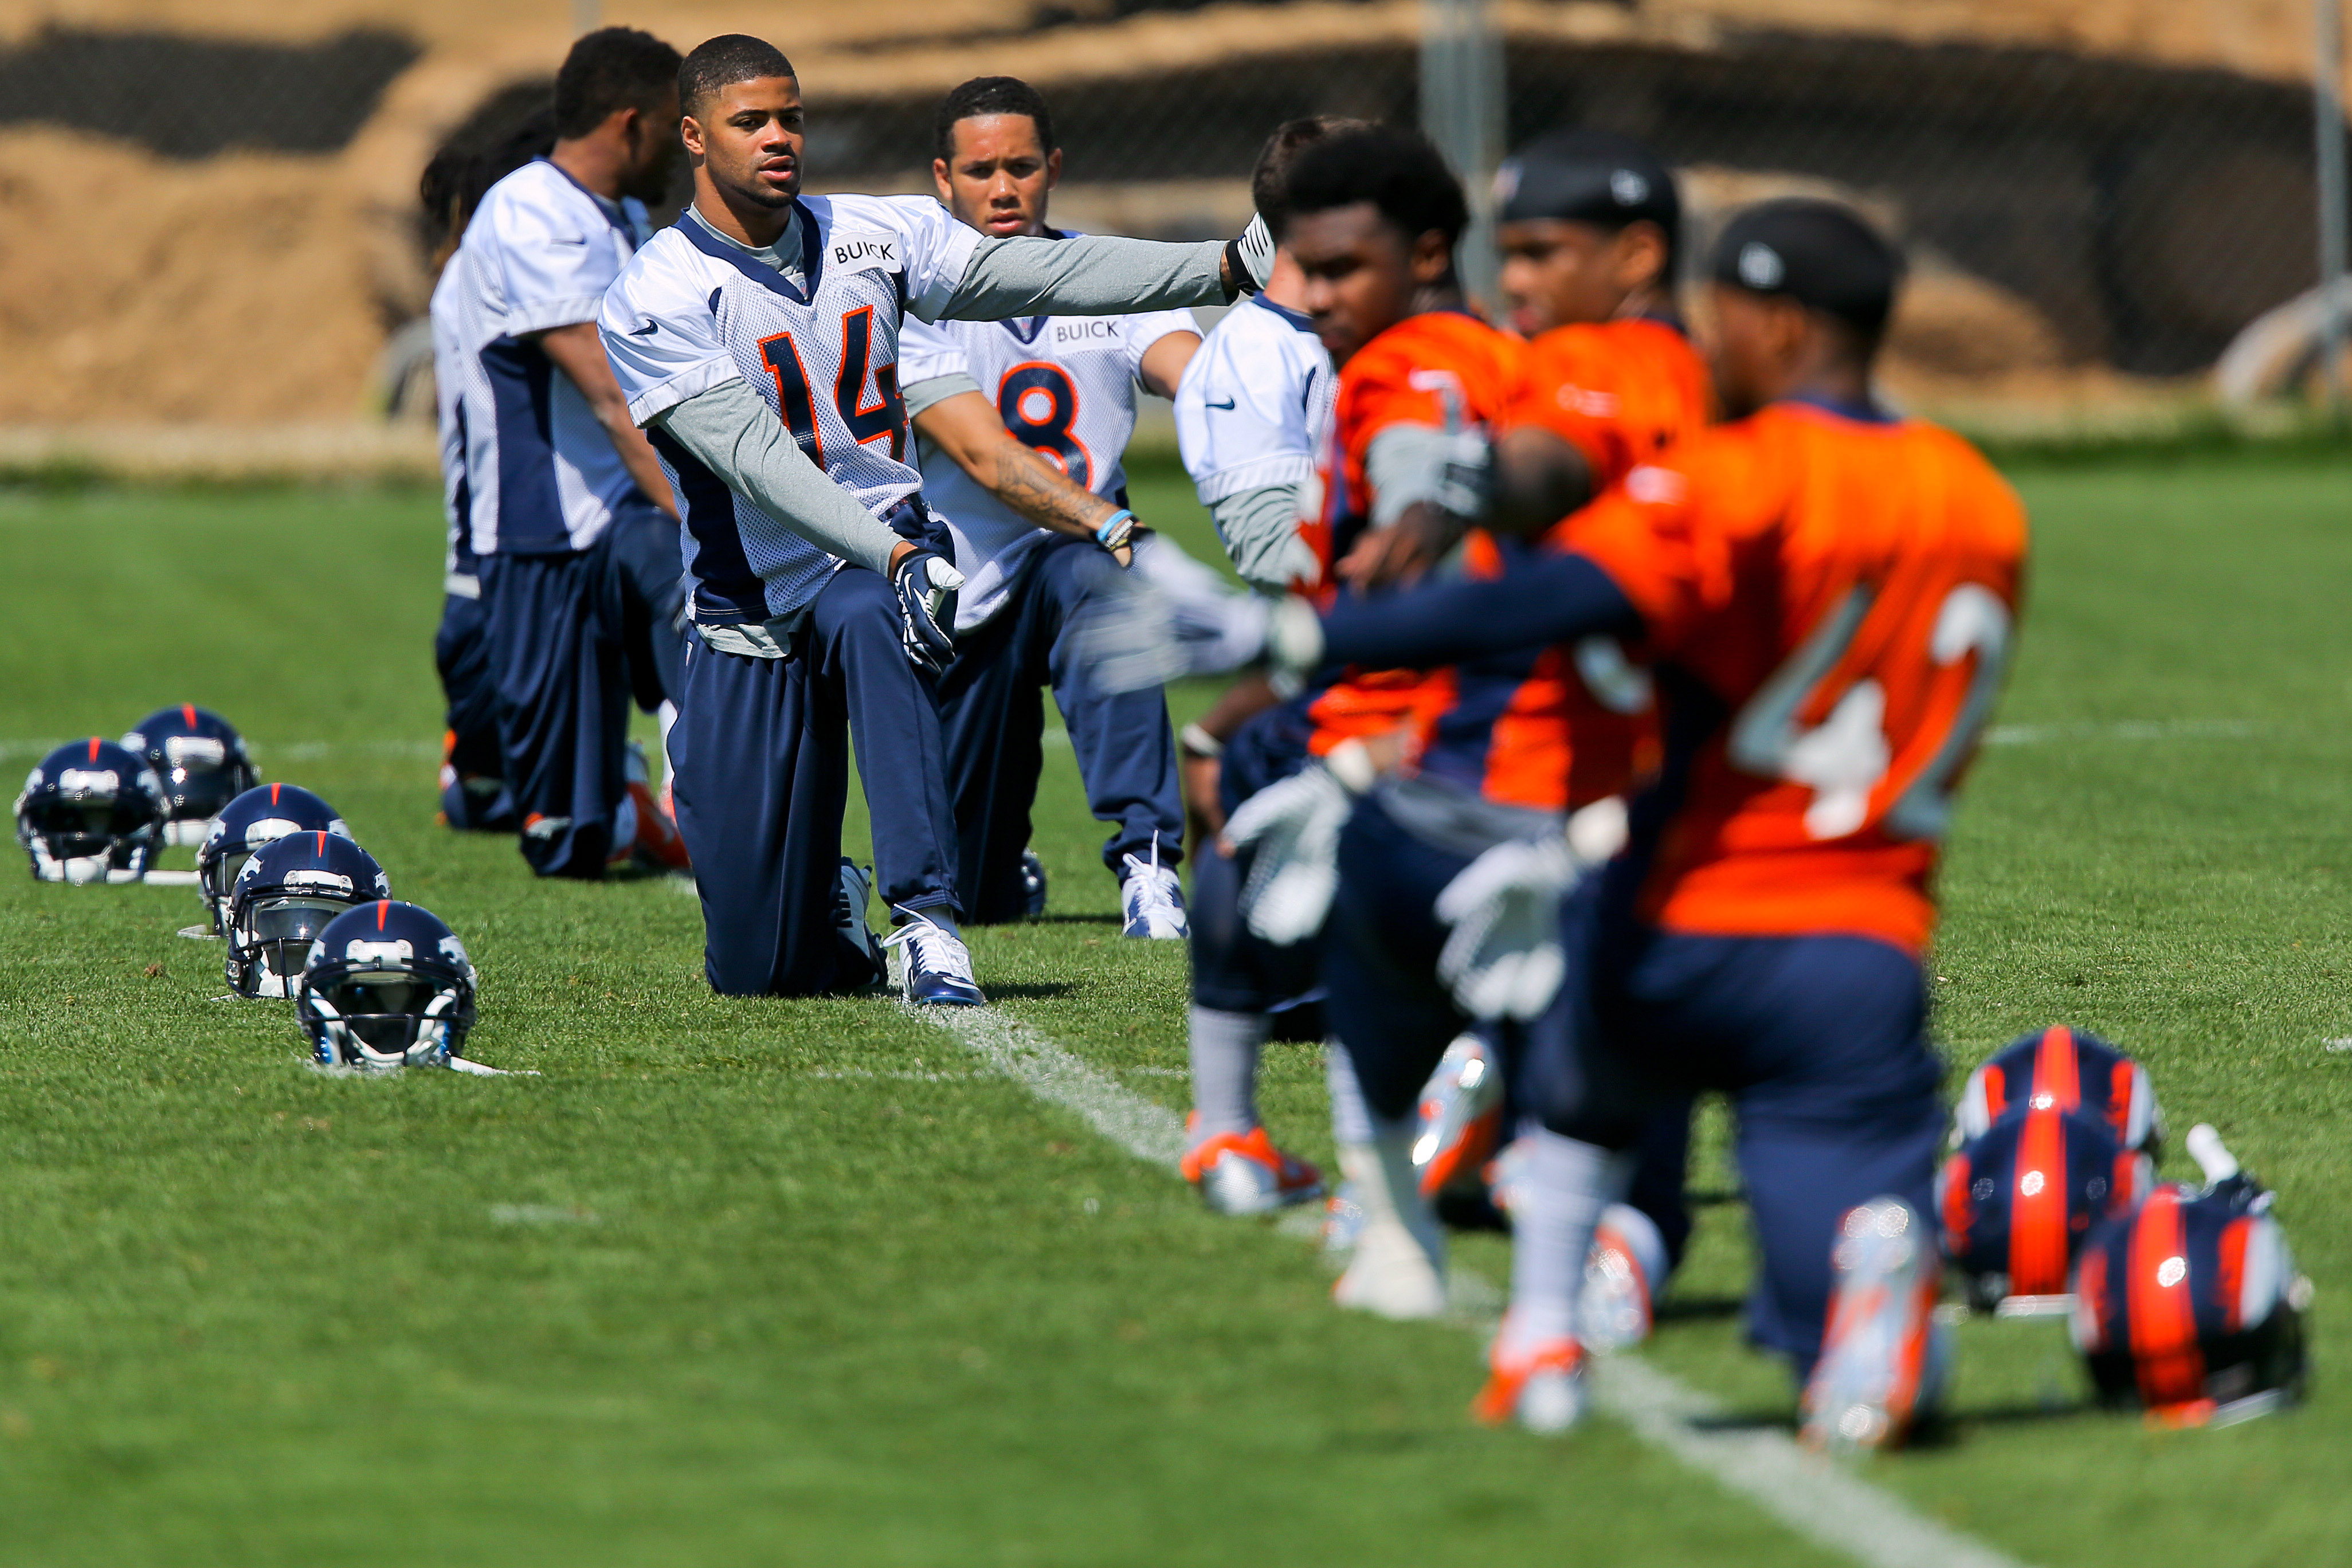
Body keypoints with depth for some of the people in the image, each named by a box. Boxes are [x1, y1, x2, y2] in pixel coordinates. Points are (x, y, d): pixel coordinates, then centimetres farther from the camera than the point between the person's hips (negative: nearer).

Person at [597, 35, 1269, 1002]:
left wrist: (1227, 267, -13)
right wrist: (894, 556, -34)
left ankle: (926, 918, -37)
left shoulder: (869, 235, 4)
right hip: (752, 612, -2)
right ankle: (828, 905, 37)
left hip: (881, 566, 2)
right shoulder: (655, 300, -11)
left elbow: (1034, 274, -3)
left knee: (868, 622, -40)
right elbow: (755, 457, -21)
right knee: (759, 972, -1)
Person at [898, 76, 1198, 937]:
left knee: (1089, 578, -38)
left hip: (1074, 555, 0)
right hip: (964, 601, 0)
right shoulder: (912, 305, -11)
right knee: (971, 898, 5)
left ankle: (1146, 860, -40)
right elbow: (988, 459, -24)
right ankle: (1000, 859, 45)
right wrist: (1115, 528, -40)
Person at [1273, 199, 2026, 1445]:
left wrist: (1323, 636, -32)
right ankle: (1878, 1271, -36)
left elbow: (1565, 598, -26)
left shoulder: (1740, 480, -10)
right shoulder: (1982, 505, 12)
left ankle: (1541, 1342, 23)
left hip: (1686, 936, -3)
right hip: (1871, 956, 3)